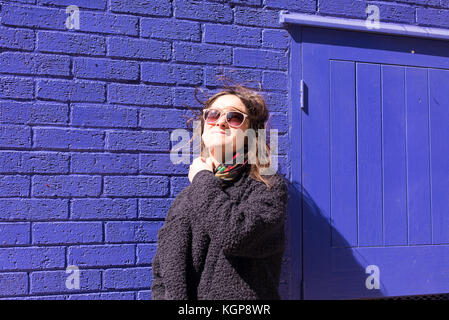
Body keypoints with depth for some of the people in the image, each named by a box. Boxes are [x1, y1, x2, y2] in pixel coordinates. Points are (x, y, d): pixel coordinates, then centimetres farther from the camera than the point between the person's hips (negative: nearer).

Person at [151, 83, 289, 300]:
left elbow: (236, 235, -17)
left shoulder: (270, 186, 0)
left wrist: (203, 180, -5)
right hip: (183, 295, 3)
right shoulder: (183, 199, 13)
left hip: (240, 296, -3)